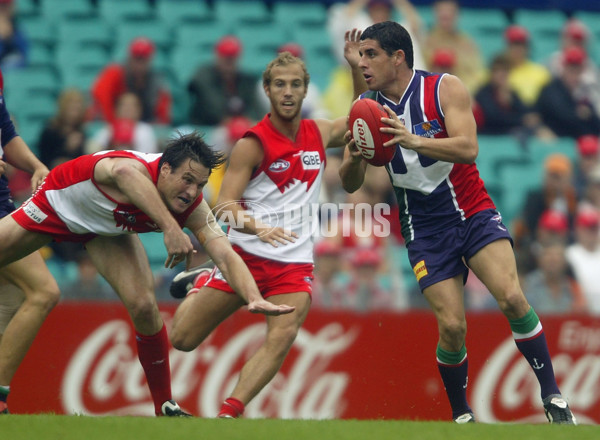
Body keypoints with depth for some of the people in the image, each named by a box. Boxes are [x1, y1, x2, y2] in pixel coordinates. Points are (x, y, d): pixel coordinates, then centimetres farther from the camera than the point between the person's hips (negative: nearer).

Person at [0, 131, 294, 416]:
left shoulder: (193, 209, -28)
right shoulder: (138, 168, -45)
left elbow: (226, 256, -34)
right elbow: (125, 174, -71)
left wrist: (254, 298, -54)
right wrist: (170, 228, -83)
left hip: (108, 230, 3)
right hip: (58, 204, -3)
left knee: (143, 307, -11)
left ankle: (165, 407, 3)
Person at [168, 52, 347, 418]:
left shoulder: (320, 133, 6)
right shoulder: (253, 144, -9)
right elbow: (225, 206, -15)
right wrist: (258, 228, -36)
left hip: (294, 263, 2)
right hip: (245, 254, -2)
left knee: (281, 340, -24)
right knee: (182, 339, 3)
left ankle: (228, 414, -22)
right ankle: (198, 284, 35)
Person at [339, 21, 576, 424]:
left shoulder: (444, 89, -10)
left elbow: (468, 149, -24)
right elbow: (350, 183, 0)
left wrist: (414, 141, -39)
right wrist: (354, 156, -24)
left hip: (473, 212, -2)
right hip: (426, 228, 2)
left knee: (512, 298, -21)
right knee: (452, 327, -10)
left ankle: (553, 397, -9)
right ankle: (461, 416, 10)